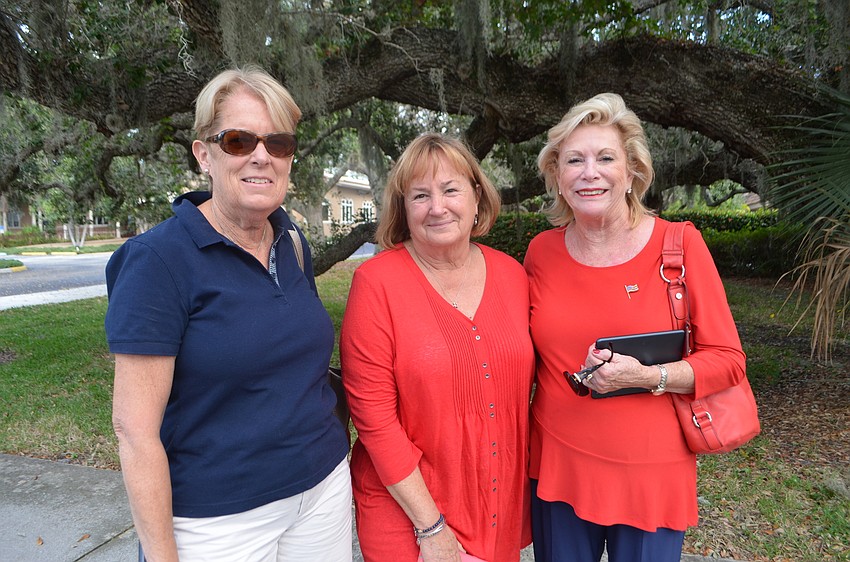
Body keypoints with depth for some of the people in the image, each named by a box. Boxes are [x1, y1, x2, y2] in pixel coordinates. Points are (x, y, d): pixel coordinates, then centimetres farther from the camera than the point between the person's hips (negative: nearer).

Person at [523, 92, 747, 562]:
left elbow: (728, 361, -6)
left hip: (651, 475, -1)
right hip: (558, 467, 2)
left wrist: (645, 376, -22)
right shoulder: (541, 251, -3)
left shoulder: (679, 245, -9)